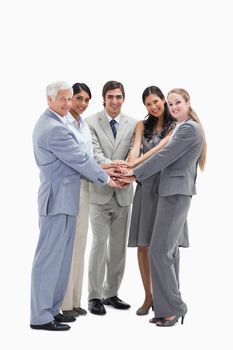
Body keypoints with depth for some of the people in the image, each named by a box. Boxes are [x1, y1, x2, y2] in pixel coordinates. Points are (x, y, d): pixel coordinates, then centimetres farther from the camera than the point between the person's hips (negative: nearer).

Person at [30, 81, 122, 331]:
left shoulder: (47, 123, 15)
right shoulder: (55, 128, -19)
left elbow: (72, 159, 17)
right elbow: (79, 160, -15)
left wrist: (102, 169, 12)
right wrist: (106, 178, -2)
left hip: (59, 197, 11)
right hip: (59, 199, -11)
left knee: (58, 257, 14)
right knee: (49, 257, -4)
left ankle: (51, 309, 23)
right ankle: (40, 316, 5)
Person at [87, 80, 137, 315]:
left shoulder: (133, 124, 6)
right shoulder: (91, 122, -2)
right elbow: (95, 153, -13)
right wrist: (111, 166, -31)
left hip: (123, 193, 3)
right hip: (100, 192, -3)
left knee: (119, 246, 10)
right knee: (99, 244, -2)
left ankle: (111, 293, 24)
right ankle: (94, 296, 9)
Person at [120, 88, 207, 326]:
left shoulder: (189, 128, -11)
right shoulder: (183, 127, 20)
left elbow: (164, 156, -15)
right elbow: (169, 158, 16)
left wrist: (135, 173, -7)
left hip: (176, 193, -10)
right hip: (173, 192, 10)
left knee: (160, 250, -9)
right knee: (169, 250, 11)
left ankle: (173, 307, -1)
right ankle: (170, 307, 18)